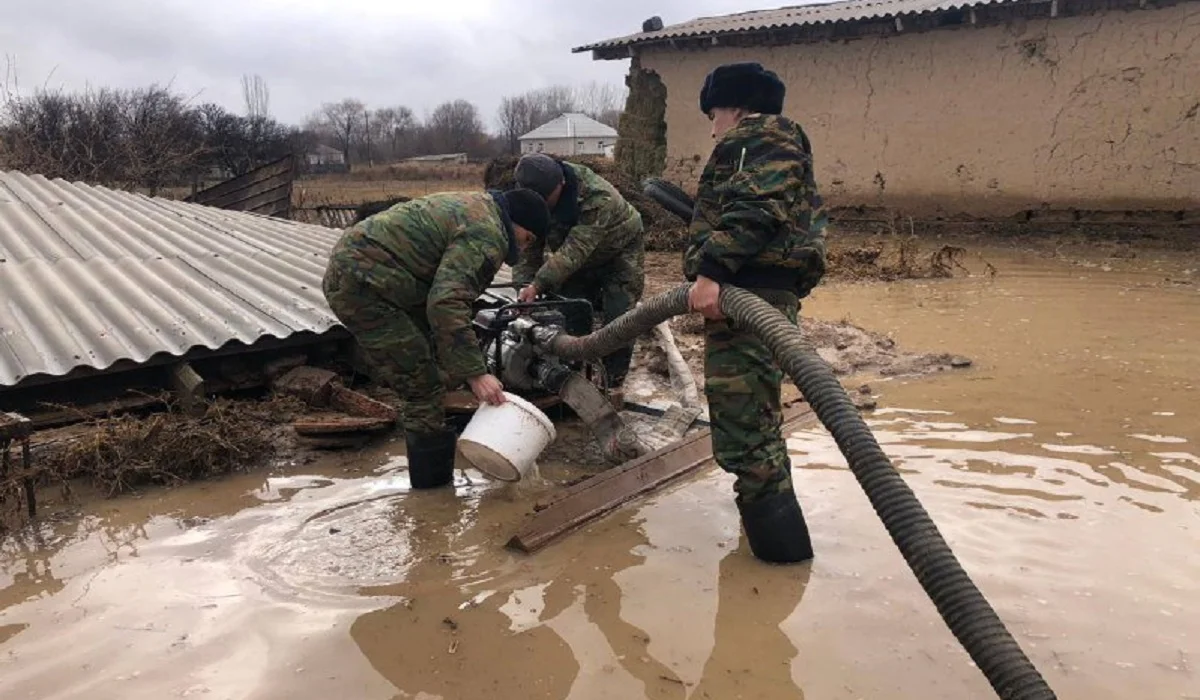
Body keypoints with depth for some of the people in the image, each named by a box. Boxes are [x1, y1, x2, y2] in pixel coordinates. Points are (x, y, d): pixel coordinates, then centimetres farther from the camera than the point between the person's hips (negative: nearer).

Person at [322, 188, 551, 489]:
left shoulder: (476, 206, 19)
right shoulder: (486, 235, -15)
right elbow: (447, 304, -27)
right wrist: (475, 373, -25)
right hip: (360, 285, -11)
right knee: (424, 388, -7)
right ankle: (434, 487, 4)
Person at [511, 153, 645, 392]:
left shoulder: (597, 196, -41)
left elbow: (576, 248, -46)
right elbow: (528, 246, -16)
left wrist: (539, 284, -52)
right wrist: (524, 284, -31)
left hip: (619, 252, -5)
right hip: (579, 260, 5)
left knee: (617, 318, -12)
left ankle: (613, 382, -1)